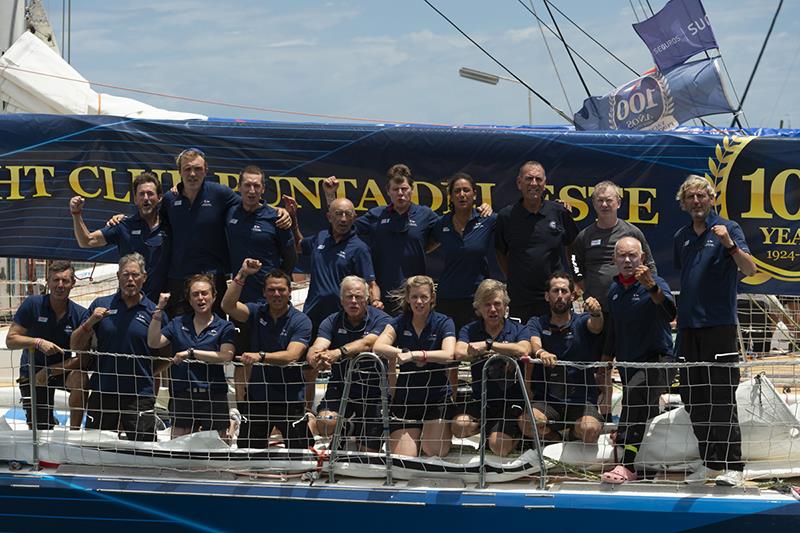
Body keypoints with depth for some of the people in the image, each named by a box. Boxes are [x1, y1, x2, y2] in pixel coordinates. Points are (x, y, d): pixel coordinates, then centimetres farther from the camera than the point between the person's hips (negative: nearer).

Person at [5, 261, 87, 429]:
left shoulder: (80, 314, -12)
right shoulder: (32, 305, -13)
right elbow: (10, 340, -13)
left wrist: (50, 371, -22)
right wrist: (38, 342, -30)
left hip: (62, 371, 0)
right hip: (32, 372, 0)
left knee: (79, 378, -35)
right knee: (39, 431, 1)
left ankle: (74, 431, -20)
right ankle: (52, 421, 39)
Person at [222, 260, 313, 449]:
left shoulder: (301, 321, -9)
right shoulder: (257, 312, 3)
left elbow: (292, 355, -22)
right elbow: (228, 305, -13)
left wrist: (260, 356, -36)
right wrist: (242, 275, -23)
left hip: (289, 400, -3)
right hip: (256, 398, 3)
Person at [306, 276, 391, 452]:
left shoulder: (380, 319, -9)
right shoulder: (332, 322, 0)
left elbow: (367, 344, -28)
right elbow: (317, 347, -16)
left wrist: (338, 353, -46)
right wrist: (315, 359, -43)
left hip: (372, 390, -1)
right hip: (340, 387, 2)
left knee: (369, 453, 2)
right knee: (325, 423, -28)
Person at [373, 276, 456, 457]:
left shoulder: (444, 323, -2)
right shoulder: (399, 323, 4)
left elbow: (448, 355, -21)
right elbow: (378, 347, -13)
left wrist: (414, 354, -30)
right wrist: (405, 353, -27)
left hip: (437, 396, -2)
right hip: (405, 399, 2)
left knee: (434, 451, -13)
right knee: (403, 459, -6)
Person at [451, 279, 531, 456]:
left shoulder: (518, 330, 4)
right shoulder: (470, 330, 7)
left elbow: (523, 350, -20)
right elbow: (460, 353, -15)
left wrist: (487, 344, -19)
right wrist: (504, 352, -13)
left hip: (511, 400, -2)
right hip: (481, 399, 2)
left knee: (499, 447, -21)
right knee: (459, 426, -26)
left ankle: (516, 432, 14)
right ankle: (486, 426, 8)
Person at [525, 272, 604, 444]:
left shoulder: (581, 322, 8)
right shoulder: (537, 324, 9)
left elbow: (595, 326, -16)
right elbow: (534, 343, -12)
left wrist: (596, 313, -41)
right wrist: (540, 352, -37)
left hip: (581, 400, 0)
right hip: (545, 399, 0)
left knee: (590, 430, -31)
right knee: (528, 423, -33)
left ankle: (573, 434, 8)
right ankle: (556, 440, 2)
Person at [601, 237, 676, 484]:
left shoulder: (655, 283, -7)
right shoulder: (614, 290, 13)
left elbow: (670, 313, -28)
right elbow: (611, 332, 25)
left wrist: (651, 287, -43)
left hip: (656, 360, -8)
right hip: (627, 364, 8)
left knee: (635, 394, -32)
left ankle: (627, 465, -39)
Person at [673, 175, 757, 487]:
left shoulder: (727, 229, -3)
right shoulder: (682, 237, 16)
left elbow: (750, 269, -14)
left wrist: (729, 244, -30)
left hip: (719, 323, -6)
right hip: (688, 326, 7)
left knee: (722, 398, -9)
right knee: (694, 398, 8)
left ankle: (734, 467, -8)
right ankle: (710, 462, 17)